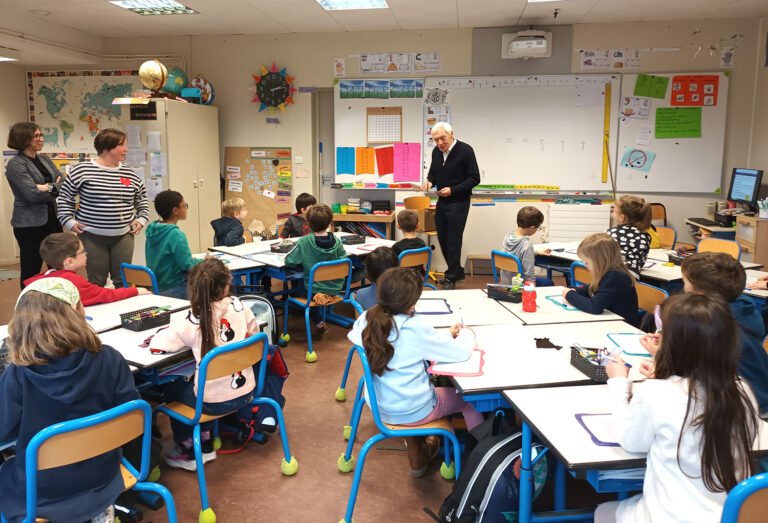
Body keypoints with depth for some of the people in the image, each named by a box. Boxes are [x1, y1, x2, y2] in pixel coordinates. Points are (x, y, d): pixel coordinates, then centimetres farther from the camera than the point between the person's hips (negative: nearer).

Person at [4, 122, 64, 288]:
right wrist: (56, 191, -6)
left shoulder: (45, 159, 11)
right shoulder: (15, 164, -11)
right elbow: (33, 194, -21)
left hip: (52, 219, 7)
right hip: (30, 223, -7)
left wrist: (49, 187, -18)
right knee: (31, 269, 4)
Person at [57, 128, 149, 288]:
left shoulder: (130, 175, 6)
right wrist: (69, 222, -3)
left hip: (123, 235, 3)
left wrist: (142, 219, 8)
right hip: (92, 236, -3)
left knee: (123, 281, 7)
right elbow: (65, 197, 3)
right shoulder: (82, 170, -6)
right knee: (96, 282, 5)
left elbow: (142, 200, 20)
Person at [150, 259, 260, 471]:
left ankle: (190, 454, 32)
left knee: (171, 390, 25)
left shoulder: (192, 321, -19)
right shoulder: (239, 306, -8)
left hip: (215, 402, -5)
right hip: (246, 392, 5)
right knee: (188, 384, 33)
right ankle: (204, 444, 38)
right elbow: (254, 335, 6)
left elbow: (156, 343, -15)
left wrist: (175, 326, 3)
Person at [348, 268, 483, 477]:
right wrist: (466, 333, 3)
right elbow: (462, 352, -20)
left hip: (381, 407, 6)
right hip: (414, 412, -5)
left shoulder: (367, 319, -10)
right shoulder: (415, 327, -27)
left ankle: (417, 458, 44)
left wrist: (446, 333, 6)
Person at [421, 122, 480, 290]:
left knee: (453, 240, -4)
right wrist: (430, 181, -5)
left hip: (458, 202, -7)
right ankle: (457, 272, 28)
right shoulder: (436, 151, 4)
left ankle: (451, 277, 9)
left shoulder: (465, 150, -14)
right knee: (443, 239, 11)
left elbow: (474, 178, -12)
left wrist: (453, 190, -20)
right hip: (442, 201, 7)